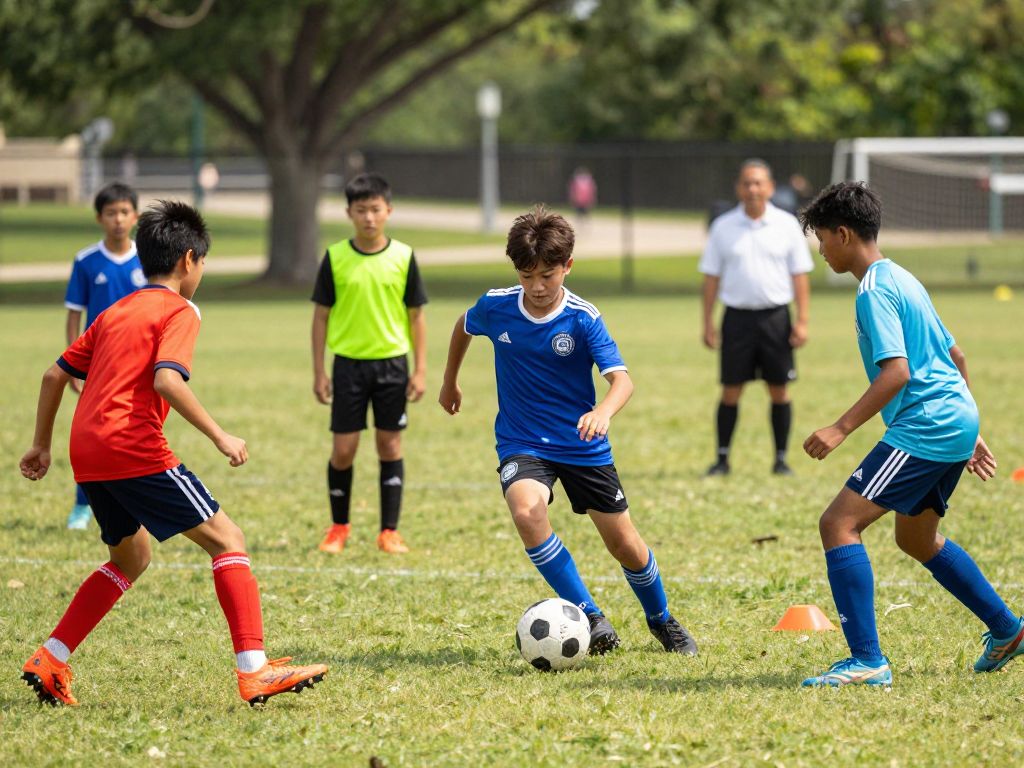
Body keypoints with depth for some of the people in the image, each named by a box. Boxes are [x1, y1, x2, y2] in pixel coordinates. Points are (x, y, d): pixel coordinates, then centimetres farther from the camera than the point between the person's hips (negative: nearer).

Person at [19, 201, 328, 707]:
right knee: (227, 539, -5)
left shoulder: (114, 314, 24)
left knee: (132, 556, 26)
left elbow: (55, 375, 25)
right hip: (135, 449, -8)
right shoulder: (179, 312, -1)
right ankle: (255, 672, -17)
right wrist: (219, 436, -17)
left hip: (87, 452, 8)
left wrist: (42, 446, 31)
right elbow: (166, 380, -18)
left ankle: (49, 661, 19)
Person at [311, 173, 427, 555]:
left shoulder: (402, 257, -1)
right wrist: (319, 372, -1)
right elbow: (321, 315, 2)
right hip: (349, 363, -1)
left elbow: (416, 315, 4)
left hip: (392, 363, 1)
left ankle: (389, 531, 11)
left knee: (390, 445, 4)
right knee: (343, 449, 0)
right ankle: (339, 527, 18)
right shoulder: (335, 258, -3)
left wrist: (420, 370, 0)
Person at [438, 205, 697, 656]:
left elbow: (621, 379, -26)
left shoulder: (583, 319, -16)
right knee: (527, 512, -32)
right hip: (522, 444, 1)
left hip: (583, 446, 0)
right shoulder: (496, 307, -9)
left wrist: (603, 411, -48)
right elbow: (463, 328, 15)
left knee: (625, 545, 6)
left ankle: (661, 620, 37)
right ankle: (589, 617, -21)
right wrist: (450, 382, 26)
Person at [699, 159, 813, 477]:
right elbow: (711, 277, 7)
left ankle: (781, 459, 10)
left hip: (776, 317, 0)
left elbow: (800, 275, 3)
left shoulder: (787, 225, 2)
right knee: (731, 390, 0)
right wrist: (708, 323, 1)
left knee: (779, 390, 2)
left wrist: (802, 320, -4)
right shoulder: (723, 227, 4)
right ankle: (722, 458, 7)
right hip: (737, 316, 0)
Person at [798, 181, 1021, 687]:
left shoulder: (875, 290, -12)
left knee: (839, 523, -14)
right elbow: (955, 357, 24)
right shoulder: (902, 280, 19)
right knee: (916, 538, 27)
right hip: (957, 419, 11)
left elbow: (896, 372, -22)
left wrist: (840, 429, -24)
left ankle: (867, 660, -20)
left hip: (925, 427, -11)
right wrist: (966, 433, 29)